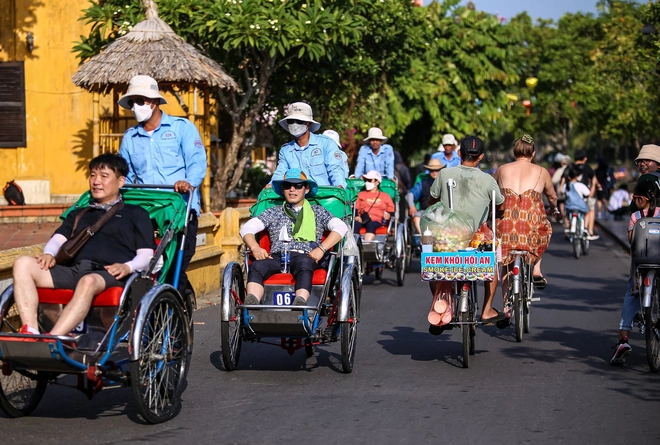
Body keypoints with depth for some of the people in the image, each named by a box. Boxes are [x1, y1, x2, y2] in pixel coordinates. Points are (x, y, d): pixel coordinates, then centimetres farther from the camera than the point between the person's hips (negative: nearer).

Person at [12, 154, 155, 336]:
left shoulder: (136, 214, 23)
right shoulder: (78, 214, 36)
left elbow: (146, 256, 12)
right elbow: (58, 239, 22)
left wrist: (127, 267, -11)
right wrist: (49, 254, -3)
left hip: (109, 274, -5)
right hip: (74, 270, 5)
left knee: (88, 281, -42)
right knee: (23, 264, -21)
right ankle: (30, 333, -36)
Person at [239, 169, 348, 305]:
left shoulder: (317, 211, 25)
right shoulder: (274, 212, 28)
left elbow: (340, 227, 9)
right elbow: (247, 228, 17)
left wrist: (321, 249, -8)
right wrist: (255, 248, -6)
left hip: (305, 256, -2)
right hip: (276, 257, 2)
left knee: (304, 264, -40)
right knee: (256, 266, -33)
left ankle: (300, 302, -62)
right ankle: (251, 303, -54)